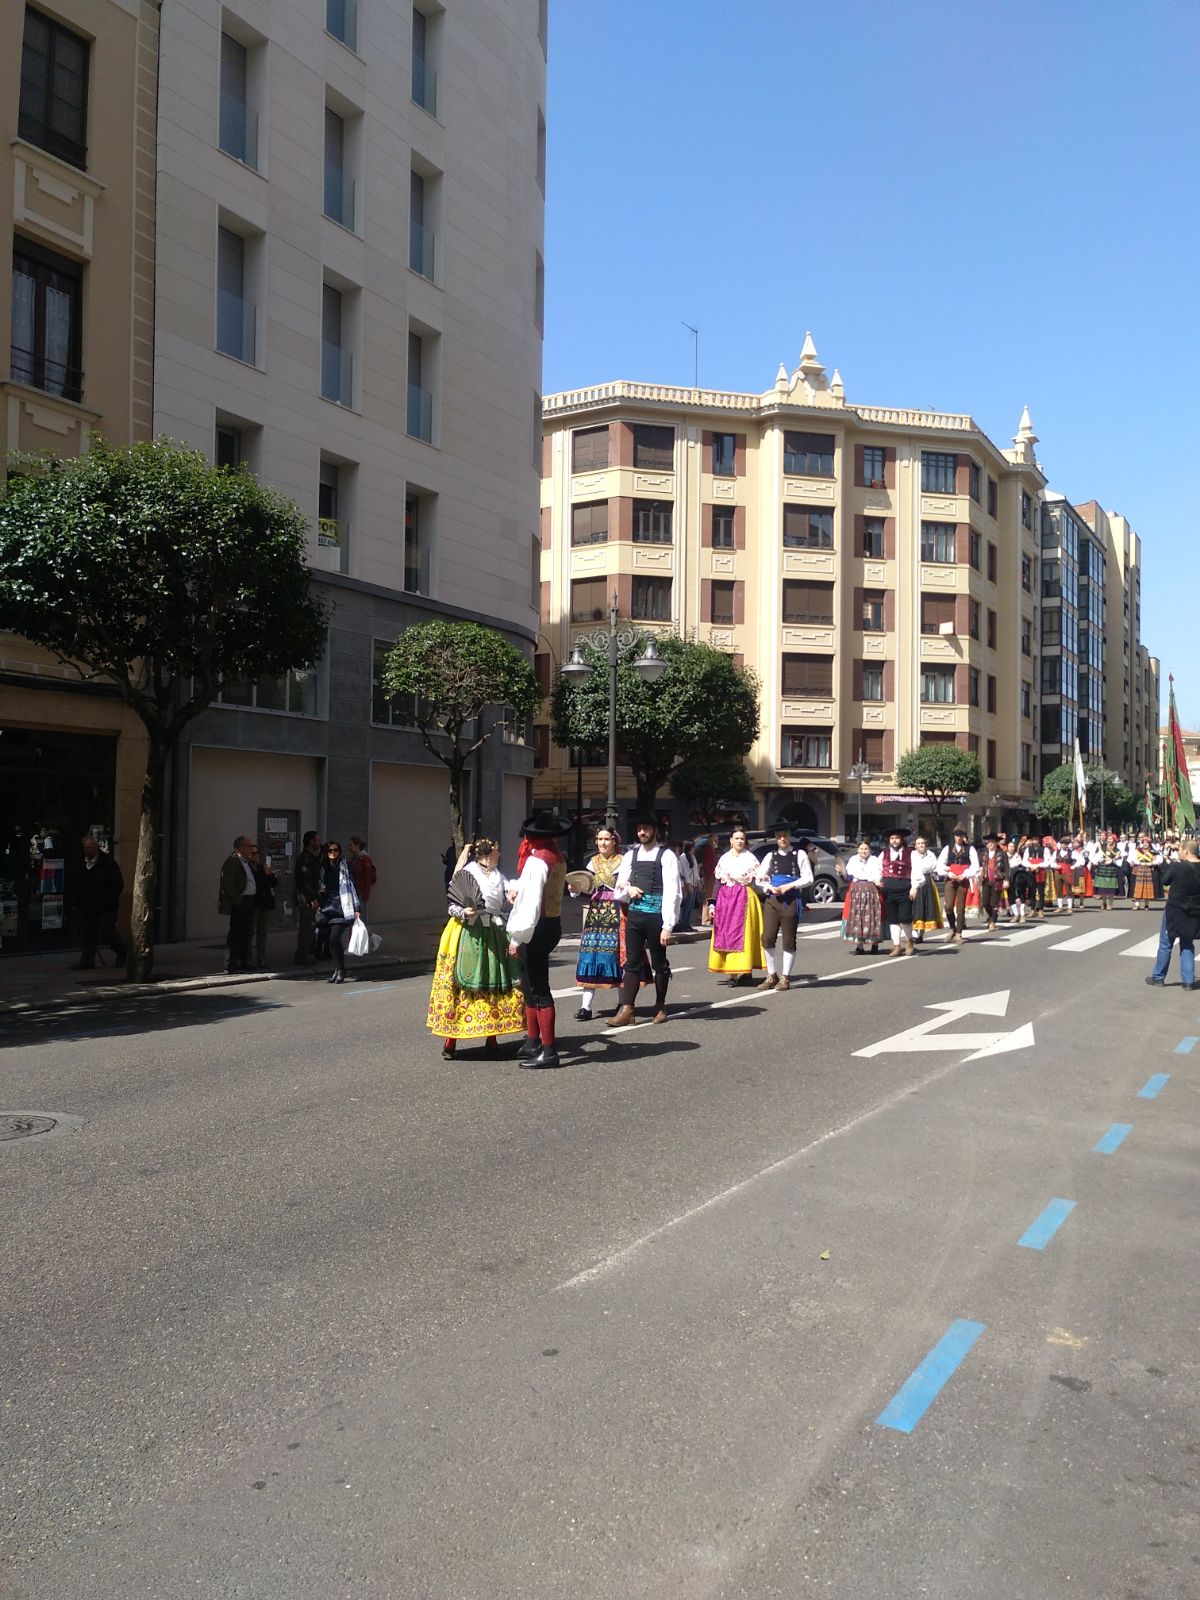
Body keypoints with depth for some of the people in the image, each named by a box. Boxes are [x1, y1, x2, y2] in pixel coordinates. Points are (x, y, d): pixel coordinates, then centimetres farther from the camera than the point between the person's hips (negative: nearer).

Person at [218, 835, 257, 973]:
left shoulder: (246, 861, 16)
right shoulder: (232, 861, -12)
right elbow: (227, 885, -18)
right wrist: (238, 900, -19)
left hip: (249, 902, 10)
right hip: (239, 904, -10)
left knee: (246, 933, 14)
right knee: (236, 933, -6)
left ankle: (243, 963, 22)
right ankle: (231, 965, -3)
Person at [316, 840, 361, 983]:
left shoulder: (345, 866, -1)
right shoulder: (324, 867, 14)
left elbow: (353, 887, -4)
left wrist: (357, 908, -8)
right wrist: (318, 904, 15)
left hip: (342, 908, -5)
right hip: (328, 907, 5)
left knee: (334, 939, -15)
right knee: (332, 940, 4)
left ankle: (340, 970, -4)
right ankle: (338, 969, 15)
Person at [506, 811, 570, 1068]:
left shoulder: (536, 862, -17)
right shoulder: (558, 860, 10)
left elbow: (530, 903, -21)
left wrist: (518, 937, -17)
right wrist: (518, 891, 10)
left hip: (537, 929, -9)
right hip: (553, 924, 9)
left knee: (538, 989, -4)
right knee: (530, 985, 18)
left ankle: (549, 1051, -1)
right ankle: (532, 1042, 27)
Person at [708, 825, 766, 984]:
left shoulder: (750, 858, 3)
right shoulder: (724, 859, 11)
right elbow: (718, 882, 11)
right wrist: (713, 904, 6)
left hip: (745, 898, -3)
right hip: (725, 899, 3)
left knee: (744, 933, -5)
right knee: (725, 934, -1)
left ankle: (746, 971, 0)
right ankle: (732, 972, 4)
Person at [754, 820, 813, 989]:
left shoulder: (800, 855, 3)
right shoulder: (770, 855, 11)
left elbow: (808, 878, -2)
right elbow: (759, 879, 11)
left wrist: (789, 886, -12)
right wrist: (770, 887, -7)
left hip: (791, 901, -3)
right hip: (772, 900, 3)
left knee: (789, 940, 2)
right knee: (767, 938, -2)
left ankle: (785, 978, 10)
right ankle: (771, 975, 11)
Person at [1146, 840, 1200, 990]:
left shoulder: (1177, 867, -19)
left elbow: (1165, 881, -4)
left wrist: (1169, 865, 10)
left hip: (1175, 910, -4)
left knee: (1166, 944, 9)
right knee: (1187, 944, 15)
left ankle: (1158, 978, 16)